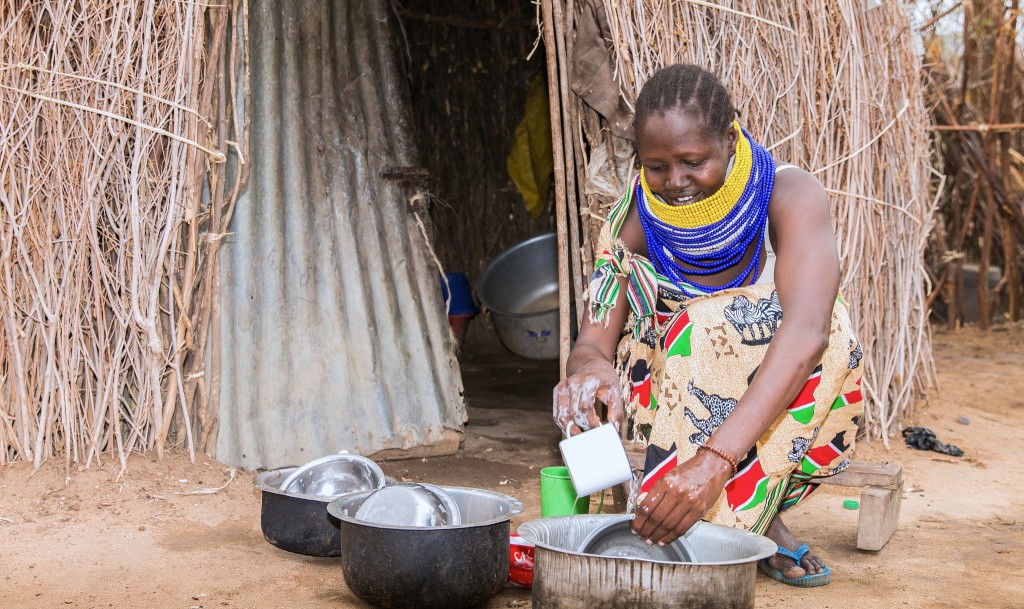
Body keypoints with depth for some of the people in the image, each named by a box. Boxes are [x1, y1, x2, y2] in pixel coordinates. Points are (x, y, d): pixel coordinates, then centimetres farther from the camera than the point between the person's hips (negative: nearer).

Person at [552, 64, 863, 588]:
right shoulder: (637, 220, -14)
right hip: (671, 402, 1)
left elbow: (806, 331, -39)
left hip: (774, 403, -1)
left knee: (828, 330, -33)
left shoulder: (789, 195, -24)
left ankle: (757, 512, -17)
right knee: (707, 326, -31)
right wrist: (587, 368, -47)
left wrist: (716, 458, -52)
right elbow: (593, 338, -19)